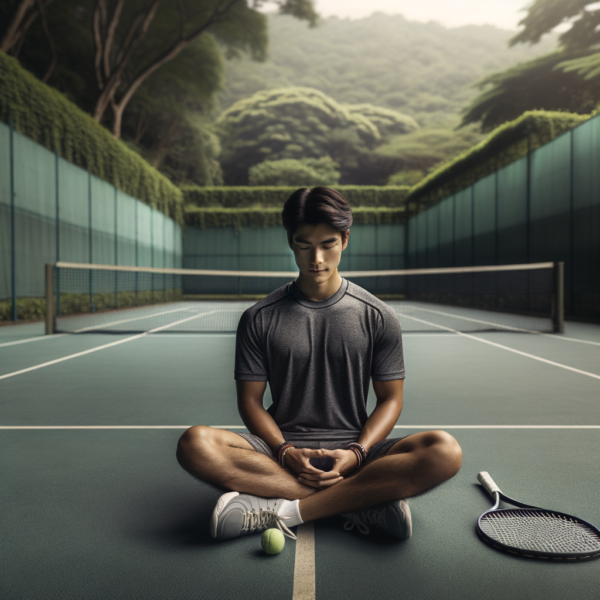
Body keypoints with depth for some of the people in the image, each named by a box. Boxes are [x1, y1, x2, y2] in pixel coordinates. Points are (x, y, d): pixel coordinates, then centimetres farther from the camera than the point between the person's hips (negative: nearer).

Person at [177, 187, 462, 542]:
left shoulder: (378, 317, 2)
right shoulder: (259, 319, 2)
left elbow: (390, 398, 4)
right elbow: (250, 399, 3)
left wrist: (355, 454, -13)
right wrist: (286, 452, -15)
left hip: (354, 450, 0)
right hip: (281, 449, 1)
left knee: (445, 451, -26)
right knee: (195, 444, -28)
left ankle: (285, 510, -24)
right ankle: (364, 500, -23)